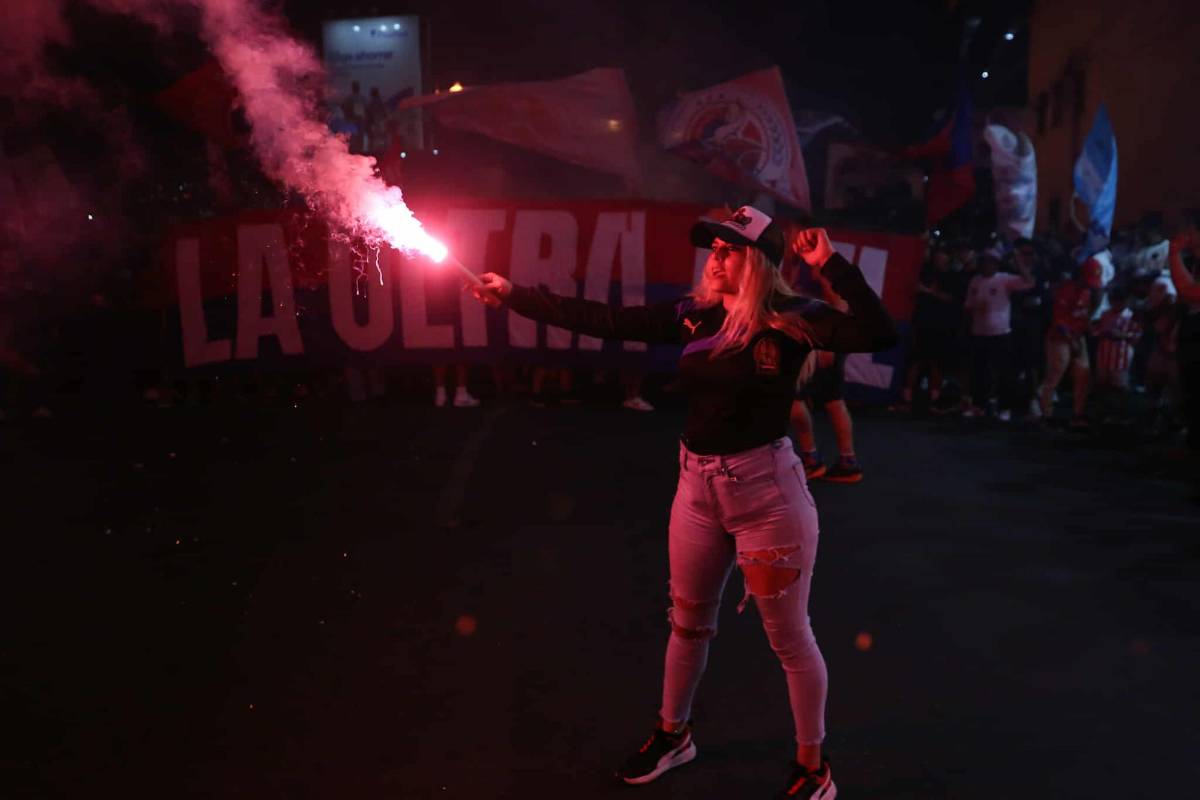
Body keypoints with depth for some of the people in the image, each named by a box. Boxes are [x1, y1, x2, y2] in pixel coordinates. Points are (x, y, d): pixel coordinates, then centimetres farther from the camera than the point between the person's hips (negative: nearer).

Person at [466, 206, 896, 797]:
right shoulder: (693, 316, 1)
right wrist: (513, 296, 0)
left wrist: (830, 265, -27)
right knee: (688, 620, 21)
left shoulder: (791, 321, -13)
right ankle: (673, 734, 44)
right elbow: (601, 321, 1)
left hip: (767, 489, -5)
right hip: (697, 486, 6)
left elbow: (880, 334, -24)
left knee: (789, 636, 7)